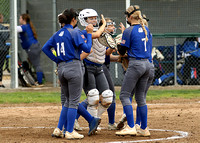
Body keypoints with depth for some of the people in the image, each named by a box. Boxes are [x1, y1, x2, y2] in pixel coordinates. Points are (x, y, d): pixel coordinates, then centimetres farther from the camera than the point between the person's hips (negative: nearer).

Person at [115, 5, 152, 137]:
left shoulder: (129, 31, -10)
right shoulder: (146, 30, 12)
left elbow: (122, 51, -5)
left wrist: (118, 43, 17)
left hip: (135, 65, -8)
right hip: (147, 64, 8)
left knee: (124, 95, -4)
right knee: (141, 97, 13)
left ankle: (131, 127, -13)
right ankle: (144, 129, 13)